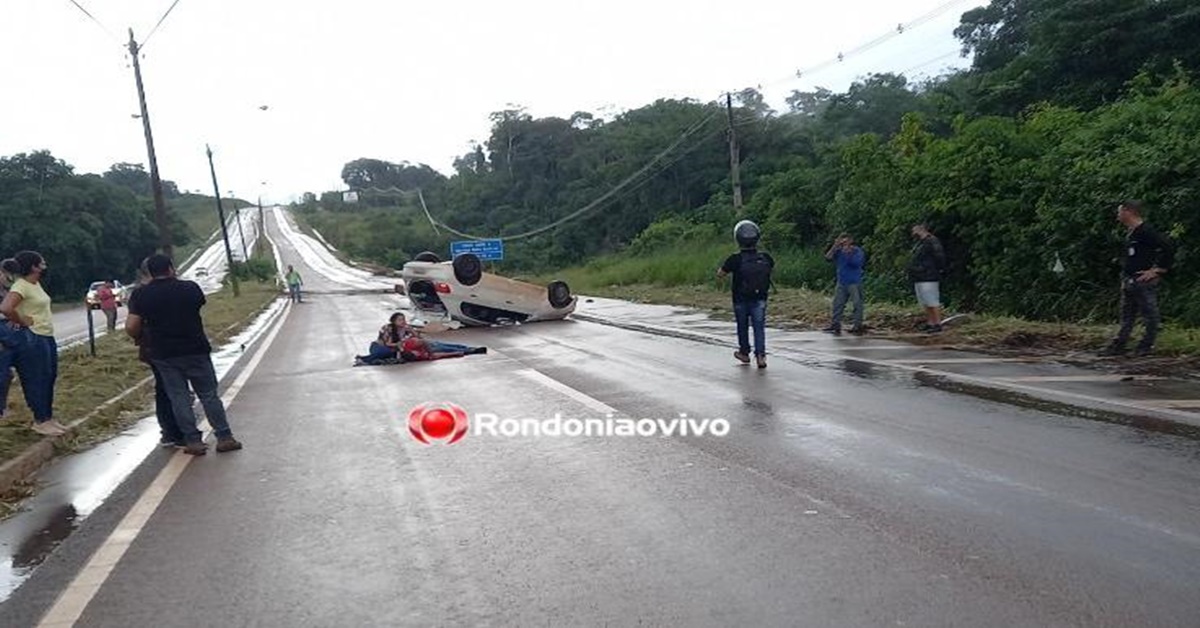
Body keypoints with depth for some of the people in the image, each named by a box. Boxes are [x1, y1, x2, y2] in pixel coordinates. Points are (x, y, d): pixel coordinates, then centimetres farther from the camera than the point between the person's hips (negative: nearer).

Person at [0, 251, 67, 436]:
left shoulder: (36, 284, 11)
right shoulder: (20, 286, -16)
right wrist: (22, 321, -17)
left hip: (47, 337, 9)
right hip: (32, 339, -9)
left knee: (49, 379, 14)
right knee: (36, 381, -2)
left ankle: (48, 418, 23)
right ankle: (40, 422, 6)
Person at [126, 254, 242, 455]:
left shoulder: (141, 295, -3)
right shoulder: (190, 288, -4)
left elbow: (131, 327, -8)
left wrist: (141, 338, 12)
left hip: (164, 355, 1)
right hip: (195, 350, -1)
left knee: (179, 398, 8)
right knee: (209, 395, 6)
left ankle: (193, 441, 9)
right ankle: (224, 437, 8)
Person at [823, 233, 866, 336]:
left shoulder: (858, 251, -4)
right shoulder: (839, 251, 7)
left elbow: (857, 262, -20)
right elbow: (828, 257, -5)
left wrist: (848, 253, -21)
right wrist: (835, 246, -13)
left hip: (854, 283, -5)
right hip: (841, 283, 5)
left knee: (857, 304, -1)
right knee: (838, 304, 5)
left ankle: (858, 326, 5)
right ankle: (835, 325, 10)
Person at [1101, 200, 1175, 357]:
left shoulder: (1146, 232, -15)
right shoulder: (1130, 233, 15)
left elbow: (1168, 249, -22)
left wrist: (1157, 270, -18)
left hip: (1144, 281, -10)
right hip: (1129, 281, 10)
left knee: (1150, 315, 2)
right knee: (1126, 316, 12)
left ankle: (1147, 346, 9)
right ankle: (1118, 346, 15)